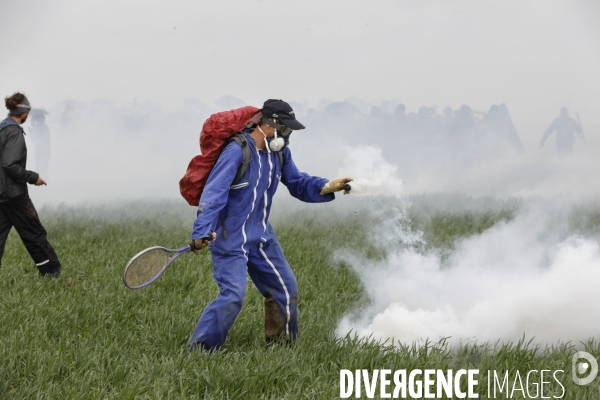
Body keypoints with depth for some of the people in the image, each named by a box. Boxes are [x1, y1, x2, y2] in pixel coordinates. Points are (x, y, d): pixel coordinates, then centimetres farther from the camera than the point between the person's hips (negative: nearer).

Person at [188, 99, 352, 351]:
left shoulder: (279, 153, 5)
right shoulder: (237, 151, -20)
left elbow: (298, 184, 14)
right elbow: (214, 192, -26)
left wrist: (329, 187, -5)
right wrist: (201, 231, -36)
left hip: (261, 236, 9)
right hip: (230, 238, -9)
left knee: (285, 288, 14)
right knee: (233, 295, -20)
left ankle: (280, 343, 31)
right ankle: (199, 349, -9)